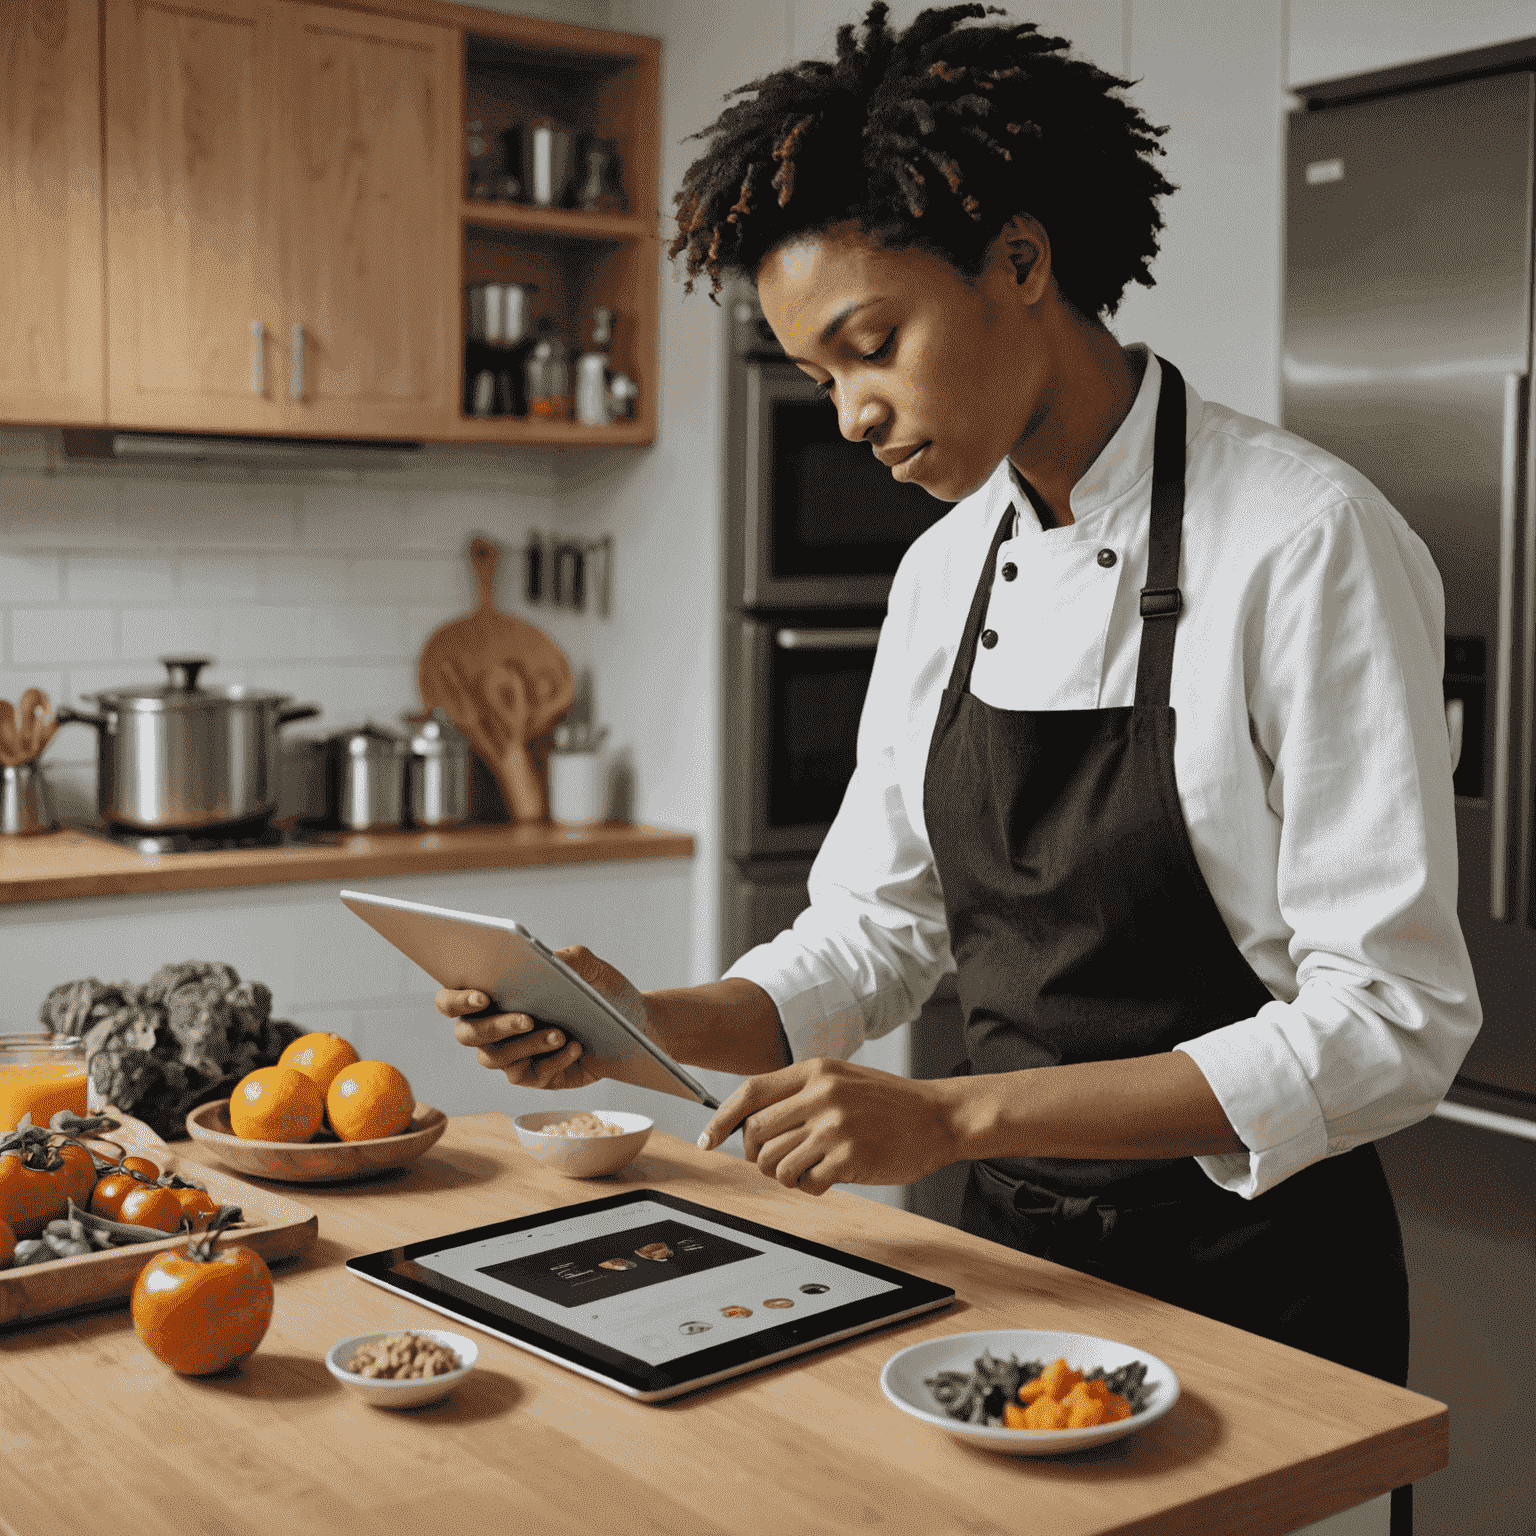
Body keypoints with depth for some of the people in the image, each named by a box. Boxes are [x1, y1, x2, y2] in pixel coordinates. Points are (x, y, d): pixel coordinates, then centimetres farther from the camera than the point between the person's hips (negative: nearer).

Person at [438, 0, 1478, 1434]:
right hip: (1009, 1246, 6)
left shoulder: (1304, 545, -19)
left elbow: (1389, 1025, -22)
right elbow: (877, 928, 6)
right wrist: (654, 1024, -13)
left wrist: (962, 1116, -27)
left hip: (1254, 1275, -6)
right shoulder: (942, 574, 2)